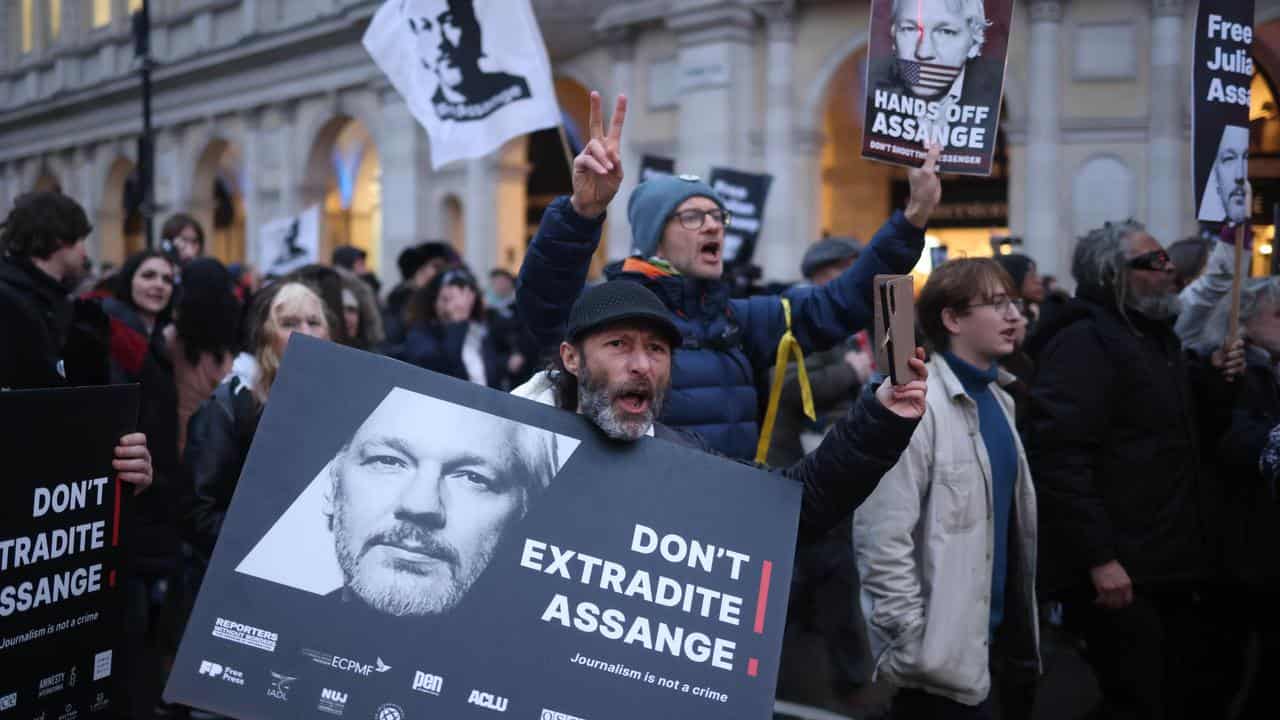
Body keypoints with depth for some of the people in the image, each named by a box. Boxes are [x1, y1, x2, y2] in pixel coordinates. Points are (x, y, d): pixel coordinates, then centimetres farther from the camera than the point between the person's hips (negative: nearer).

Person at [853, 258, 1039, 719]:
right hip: (946, 651, -8)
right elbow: (882, 537, -22)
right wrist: (914, 644, -20)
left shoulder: (997, 399, 12)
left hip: (995, 638, 9)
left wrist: (1023, 628, 15)